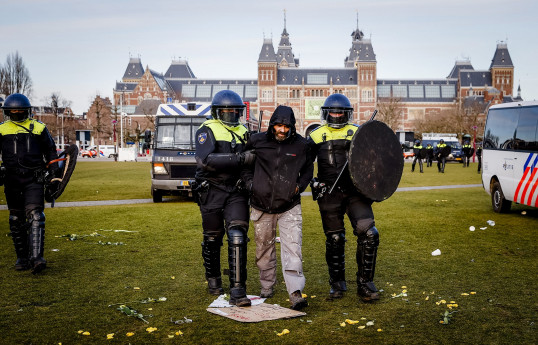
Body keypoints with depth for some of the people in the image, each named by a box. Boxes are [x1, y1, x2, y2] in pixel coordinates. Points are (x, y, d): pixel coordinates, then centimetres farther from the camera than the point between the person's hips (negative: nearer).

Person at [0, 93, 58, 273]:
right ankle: (22, 257, 18)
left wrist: (54, 175, 7)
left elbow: (51, 152, 13)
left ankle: (36, 258, -20)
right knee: (16, 219, 8)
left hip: (34, 179, -2)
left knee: (35, 216, -14)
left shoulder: (38, 128, 7)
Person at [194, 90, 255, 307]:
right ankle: (213, 281, 35)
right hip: (211, 192, -3)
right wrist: (240, 158, -28)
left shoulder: (243, 132, 12)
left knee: (237, 238, -11)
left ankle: (237, 291, -11)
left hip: (236, 191, 3)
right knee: (213, 239, 11)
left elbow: (250, 160, 26)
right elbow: (205, 160, -23)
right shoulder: (207, 131, -5)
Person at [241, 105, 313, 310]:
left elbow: (308, 169, 15)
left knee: (292, 248, -12)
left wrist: (299, 186, 0)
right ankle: (267, 287, 29)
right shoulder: (257, 141, -1)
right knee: (264, 248, 12)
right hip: (262, 205, 1)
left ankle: (296, 294, -15)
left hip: (290, 207, -1)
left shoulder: (301, 145, 0)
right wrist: (249, 182, 0)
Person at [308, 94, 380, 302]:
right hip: (329, 193, 0)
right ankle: (337, 284, 25)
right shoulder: (317, 136, 8)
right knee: (334, 240, 6)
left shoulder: (357, 133, 9)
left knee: (368, 234, -13)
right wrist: (312, 182, 2)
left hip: (355, 191, 0)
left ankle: (365, 284, 0)